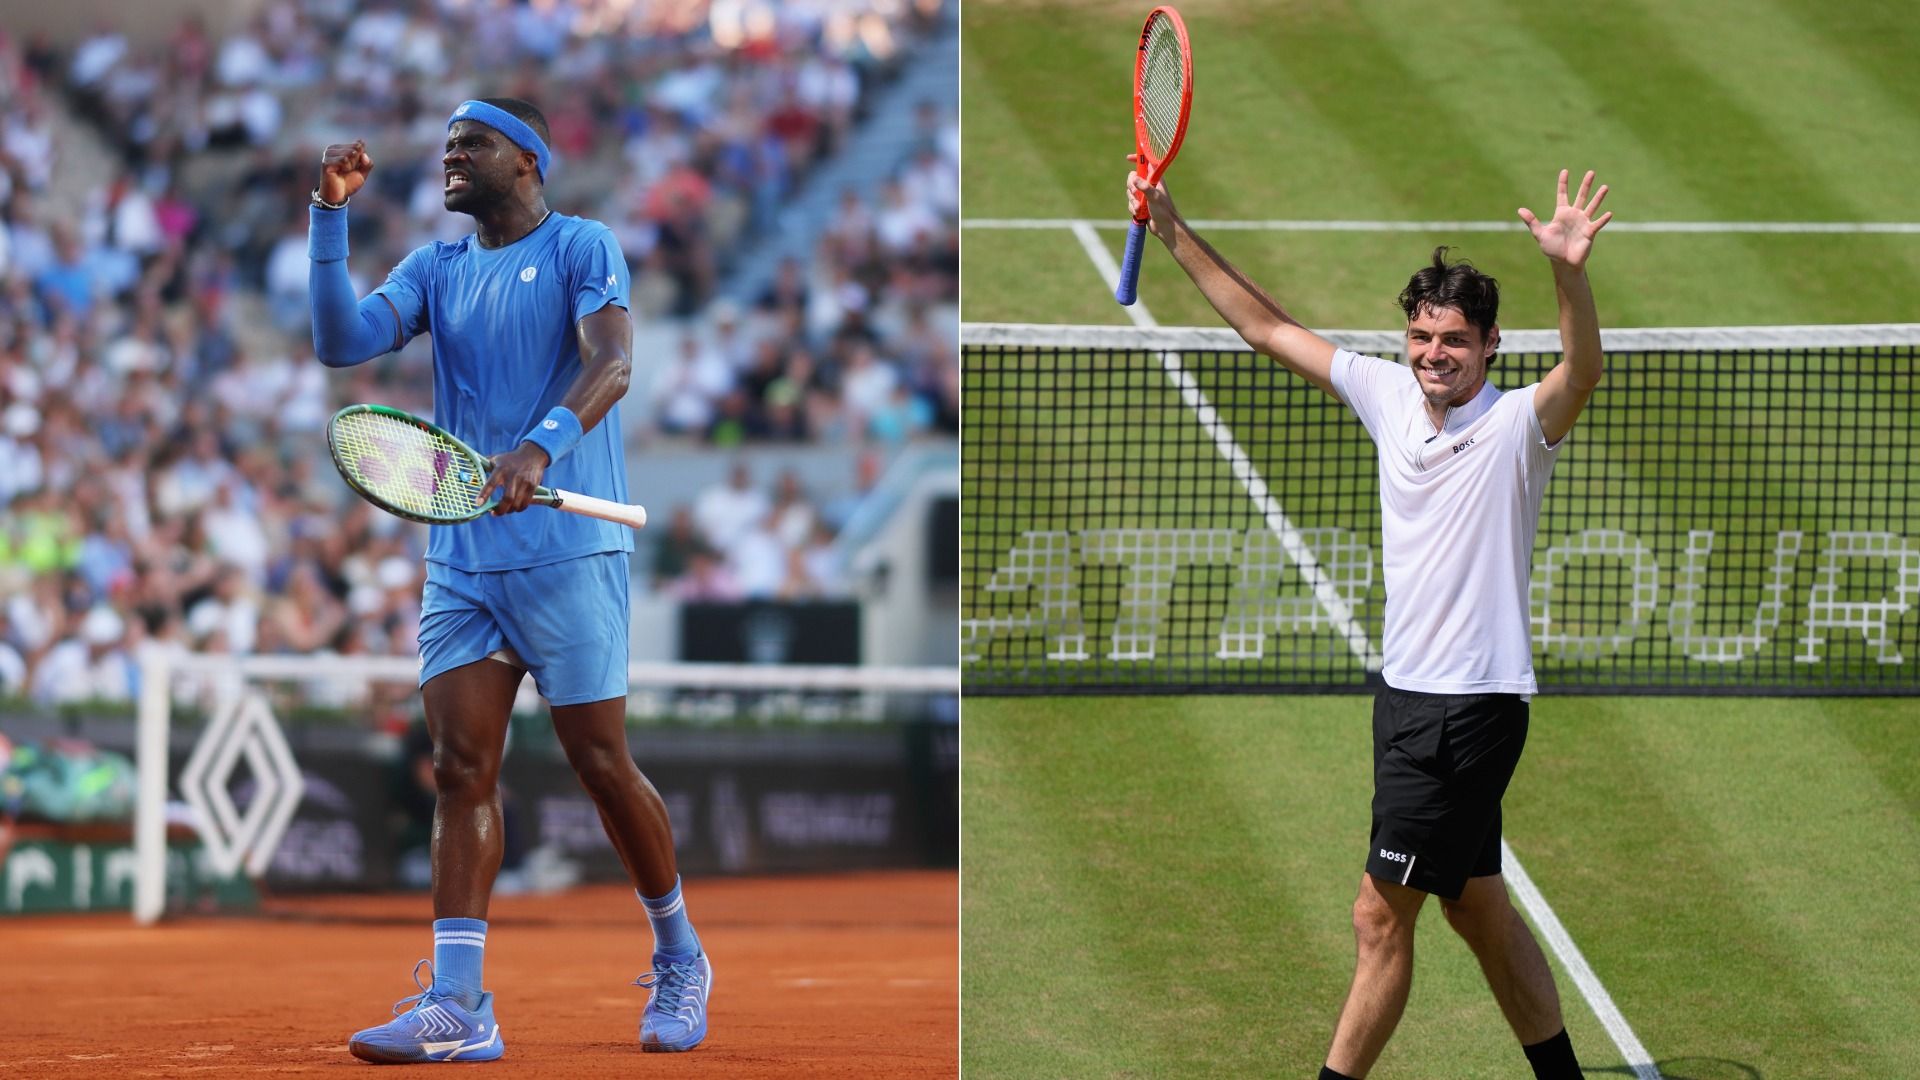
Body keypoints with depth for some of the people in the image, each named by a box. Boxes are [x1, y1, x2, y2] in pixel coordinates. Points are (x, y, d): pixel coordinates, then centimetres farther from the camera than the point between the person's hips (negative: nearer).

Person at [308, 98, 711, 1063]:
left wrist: (541, 446, -35)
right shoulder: (436, 268, 15)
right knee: (462, 767, -5)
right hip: (460, 560, 5)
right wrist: (330, 216, -7)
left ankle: (679, 956, 20)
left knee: (600, 763, -2)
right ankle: (457, 1006, -11)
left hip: (568, 555, -5)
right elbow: (342, 340, 2)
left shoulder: (581, 249, -2)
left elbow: (611, 364, -18)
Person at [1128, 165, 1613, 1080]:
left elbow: (1581, 375, -35)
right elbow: (1267, 327, 13)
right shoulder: (1390, 395, 6)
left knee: (1381, 916, -5)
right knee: (1477, 907, 16)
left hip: (1473, 701, -8)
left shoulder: (1518, 424, -13)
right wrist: (1174, 232, 10)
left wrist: (1570, 275, -52)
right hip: (1409, 693, 8)